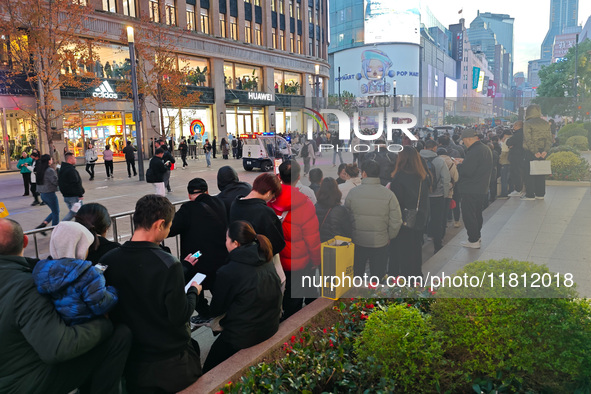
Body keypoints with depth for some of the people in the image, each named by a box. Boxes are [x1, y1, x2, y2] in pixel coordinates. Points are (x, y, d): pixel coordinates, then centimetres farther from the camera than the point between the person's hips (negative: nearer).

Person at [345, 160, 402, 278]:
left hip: (357, 242, 1)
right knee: (378, 276, 15)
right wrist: (389, 237, 9)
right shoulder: (389, 194, -10)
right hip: (380, 243, 0)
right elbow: (396, 221, -7)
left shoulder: (353, 193, -10)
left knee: (355, 275, 18)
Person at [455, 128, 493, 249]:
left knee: (468, 215, 0)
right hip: (482, 188, 10)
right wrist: (464, 162, 14)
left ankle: (473, 241, 5)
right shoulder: (486, 149, 9)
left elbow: (466, 171, -25)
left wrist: (458, 165, -8)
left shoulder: (474, 152, -23)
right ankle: (477, 237, 30)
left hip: (471, 190, -10)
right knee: (477, 214, 20)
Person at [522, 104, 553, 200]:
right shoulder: (546, 123, 9)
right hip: (542, 152, 5)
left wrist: (534, 152, -15)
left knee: (529, 173, 0)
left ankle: (530, 195, 0)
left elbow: (528, 140, -17)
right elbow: (549, 138, 2)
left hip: (531, 152, -5)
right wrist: (545, 150, -5)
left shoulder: (527, 123, -9)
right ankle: (540, 194, 16)